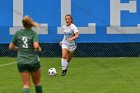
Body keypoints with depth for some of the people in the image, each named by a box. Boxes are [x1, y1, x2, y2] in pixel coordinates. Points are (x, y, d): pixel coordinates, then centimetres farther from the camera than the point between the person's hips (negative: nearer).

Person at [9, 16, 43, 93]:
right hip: (33, 61, -2)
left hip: (21, 61, 2)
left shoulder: (18, 33, 2)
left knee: (26, 85, 2)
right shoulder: (34, 33, -8)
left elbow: (11, 47, 5)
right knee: (37, 82, 18)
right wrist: (39, 48, -1)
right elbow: (36, 46, -23)